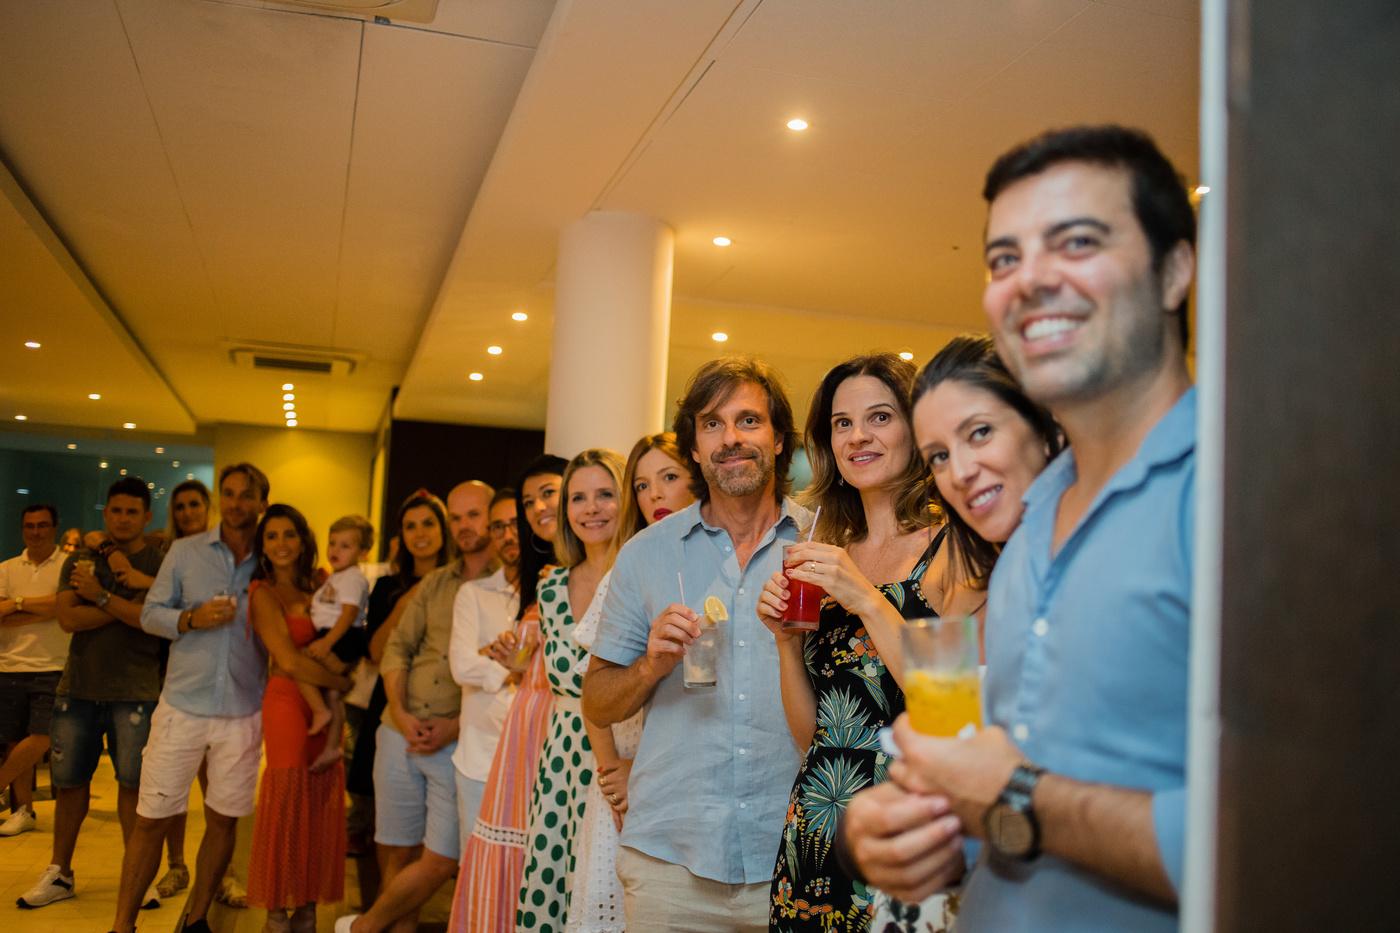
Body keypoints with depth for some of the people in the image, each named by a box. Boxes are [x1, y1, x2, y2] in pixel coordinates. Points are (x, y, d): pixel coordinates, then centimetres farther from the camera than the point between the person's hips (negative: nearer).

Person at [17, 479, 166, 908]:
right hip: (78, 686, 3)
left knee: (133, 783, 0)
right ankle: (60, 874, 24)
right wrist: (127, 607, -13)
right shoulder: (80, 560, 8)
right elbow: (68, 618, -5)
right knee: (69, 781, 9)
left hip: (134, 691, -3)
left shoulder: (160, 563, -1)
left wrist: (99, 596, -13)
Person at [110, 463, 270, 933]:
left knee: (223, 820, 9)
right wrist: (192, 619, -16)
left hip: (243, 713, 1)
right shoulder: (185, 551, 3)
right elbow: (150, 613, 2)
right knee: (151, 819, 3)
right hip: (182, 706, -1)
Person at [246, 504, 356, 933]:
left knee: (321, 808, 7)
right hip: (288, 704, -5)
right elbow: (290, 662, -14)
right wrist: (343, 681, -6)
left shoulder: (315, 587, 12)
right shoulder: (264, 593, -6)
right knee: (288, 806, 0)